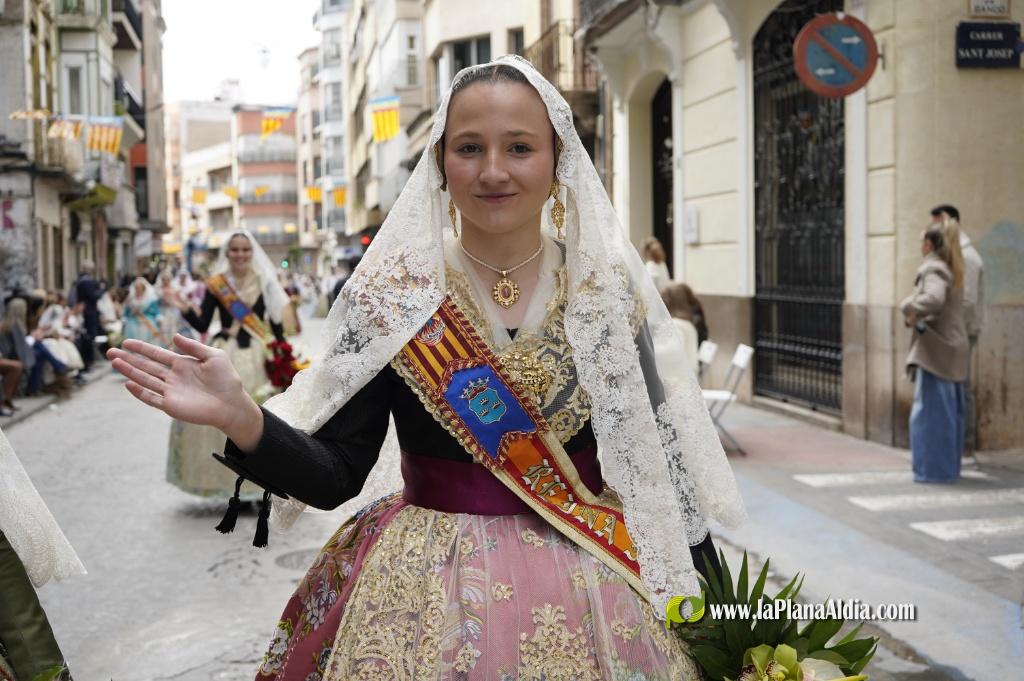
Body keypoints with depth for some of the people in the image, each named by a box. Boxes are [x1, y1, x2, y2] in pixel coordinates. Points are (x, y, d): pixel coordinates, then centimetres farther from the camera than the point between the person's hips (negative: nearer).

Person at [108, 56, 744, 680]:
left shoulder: (611, 286, -4)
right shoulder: (390, 293, -7)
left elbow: (662, 457, 1)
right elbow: (335, 475, -8)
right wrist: (239, 417, -24)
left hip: (593, 588, 1)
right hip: (423, 593, -1)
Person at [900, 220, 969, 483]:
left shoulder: (933, 269, -14)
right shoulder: (952, 270, 15)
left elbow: (934, 299, -34)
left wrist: (913, 312, -18)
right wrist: (909, 306, 1)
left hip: (935, 352, -9)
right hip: (952, 350, 9)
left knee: (930, 413, -4)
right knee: (949, 412, 14)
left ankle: (934, 469, 0)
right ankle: (949, 466, 22)